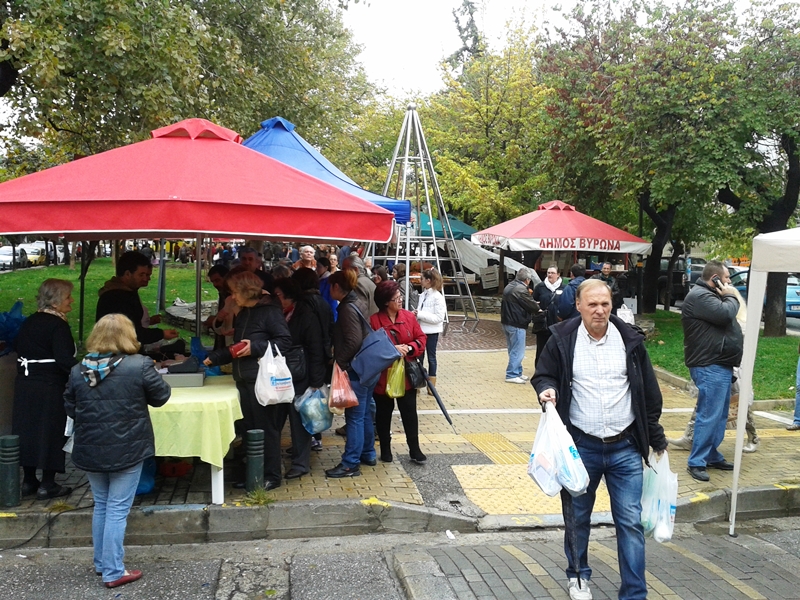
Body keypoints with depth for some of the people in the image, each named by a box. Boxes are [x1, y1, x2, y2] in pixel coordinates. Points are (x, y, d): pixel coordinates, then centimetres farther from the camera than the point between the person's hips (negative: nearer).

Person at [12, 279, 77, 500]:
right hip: (50, 388, -8)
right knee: (51, 433, 2)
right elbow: (65, 361, -23)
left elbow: (21, 353, 15)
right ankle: (47, 485, 8)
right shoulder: (58, 325, -15)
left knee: (28, 431, 13)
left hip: (24, 385, 8)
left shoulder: (28, 323, 10)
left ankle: (28, 481, 22)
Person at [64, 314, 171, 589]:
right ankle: (113, 572, 9)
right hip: (127, 450, -4)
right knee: (118, 509, 3)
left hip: (90, 450, 5)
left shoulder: (78, 370, -2)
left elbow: (70, 409, 9)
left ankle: (101, 562, 32)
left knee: (101, 505, 20)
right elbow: (161, 396, -5)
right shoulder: (139, 365, -16)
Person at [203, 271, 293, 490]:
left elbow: (285, 341, -16)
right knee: (250, 428, 12)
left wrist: (255, 347, -21)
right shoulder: (242, 314, 17)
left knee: (266, 428, 0)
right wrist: (214, 358, 14)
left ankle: (272, 476, 10)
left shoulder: (270, 311, -10)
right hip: (245, 381, 8)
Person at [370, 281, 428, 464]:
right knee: (384, 414, 12)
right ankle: (385, 449, 27)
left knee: (410, 413, 8)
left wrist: (409, 348, -16)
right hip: (383, 375, -3)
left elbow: (421, 339, 3)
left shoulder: (409, 316, 0)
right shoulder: (374, 320, -12)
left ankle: (415, 450, 20)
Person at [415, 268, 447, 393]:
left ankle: (431, 386, 17)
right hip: (421, 329, 6)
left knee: (431, 357, 6)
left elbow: (439, 317, -20)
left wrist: (420, 314, -22)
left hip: (431, 331, -6)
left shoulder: (438, 297, -14)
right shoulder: (423, 295, 6)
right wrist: (416, 314, -7)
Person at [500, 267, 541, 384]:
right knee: (517, 351, -2)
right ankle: (512, 375, 1)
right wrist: (538, 310, 9)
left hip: (506, 322, 10)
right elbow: (531, 304, -14)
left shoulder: (509, 287, 12)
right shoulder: (521, 289, -19)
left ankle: (517, 373, 26)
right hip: (516, 324, -10)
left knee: (513, 350, 17)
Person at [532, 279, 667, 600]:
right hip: (580, 446, 0)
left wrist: (656, 438, 10)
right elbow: (543, 376, 6)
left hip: (625, 448, 1)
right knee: (577, 518, 14)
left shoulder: (630, 340, -1)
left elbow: (649, 392, 7)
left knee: (631, 521, 3)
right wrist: (547, 390, -18)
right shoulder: (562, 340, -6)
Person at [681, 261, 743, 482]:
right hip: (710, 367, -11)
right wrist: (730, 297, -8)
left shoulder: (710, 295, 20)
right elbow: (725, 314, -23)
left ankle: (712, 455, 25)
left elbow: (725, 319, 23)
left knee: (720, 415, 15)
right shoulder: (700, 296, -15)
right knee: (709, 415, -10)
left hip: (720, 365, 11)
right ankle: (696, 462, -4)